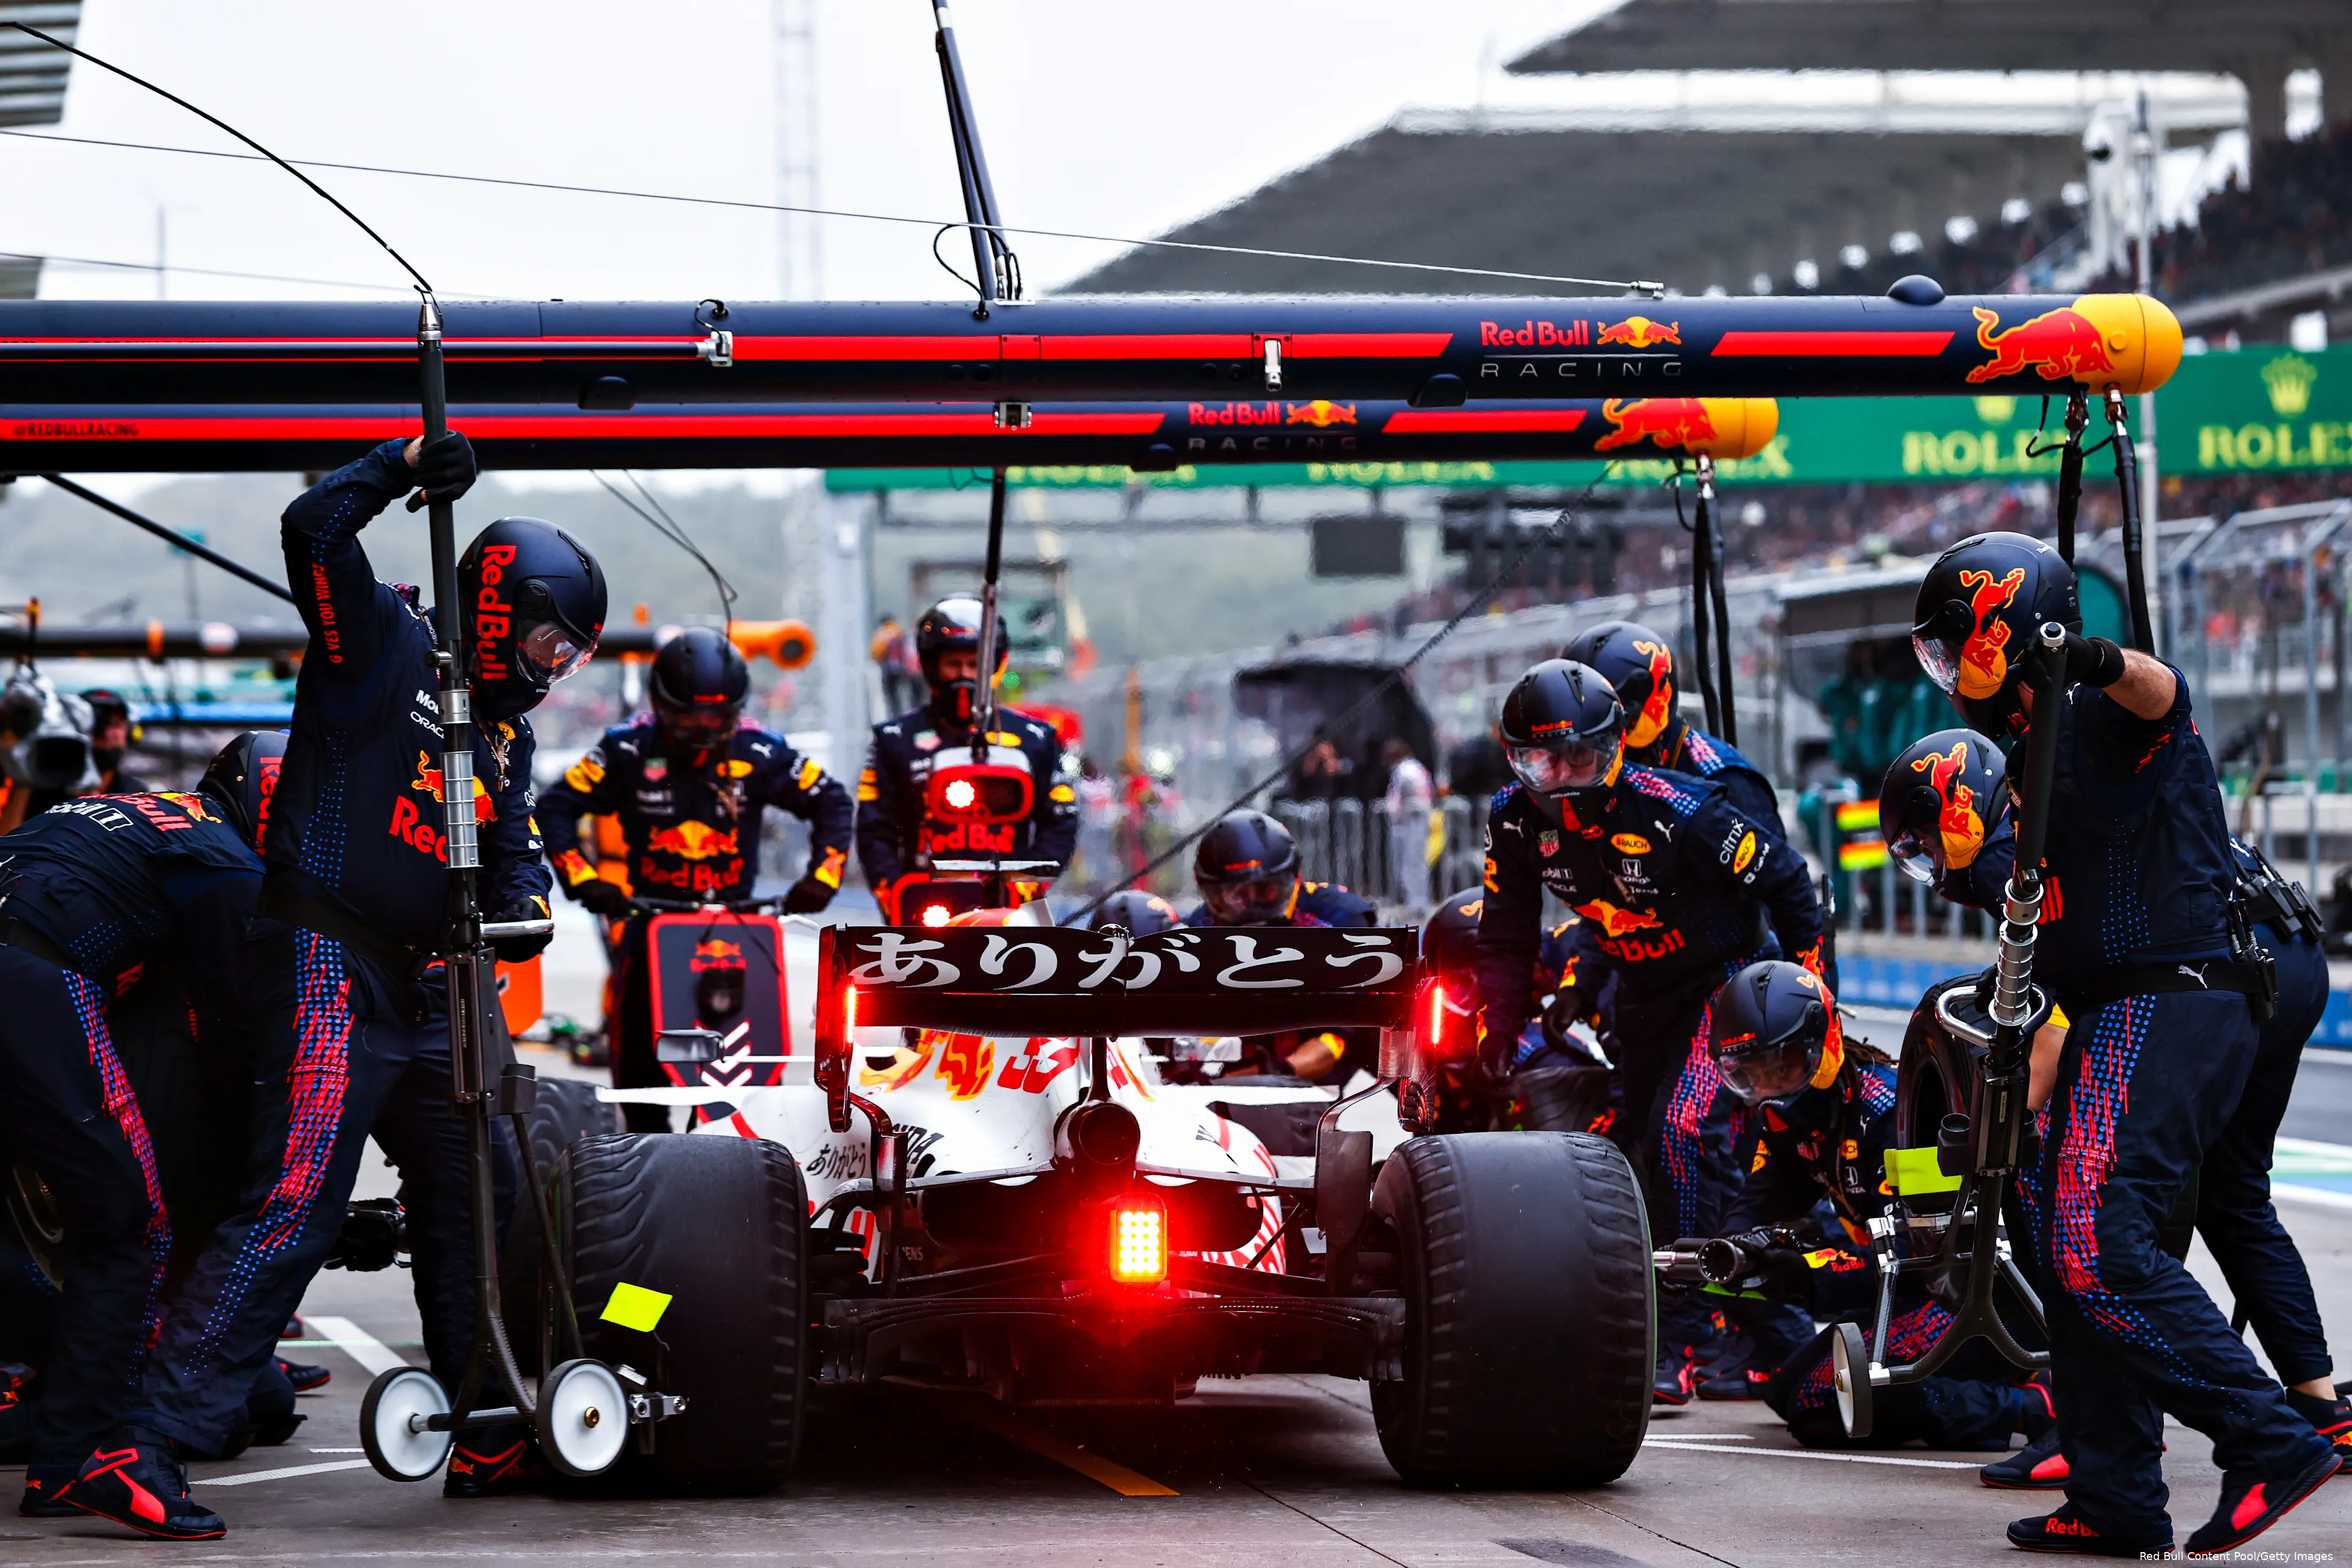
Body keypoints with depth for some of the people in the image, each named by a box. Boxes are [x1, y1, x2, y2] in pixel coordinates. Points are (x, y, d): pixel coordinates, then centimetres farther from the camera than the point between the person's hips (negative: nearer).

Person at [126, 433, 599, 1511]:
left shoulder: (506, 733, 21)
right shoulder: (384, 642, -1)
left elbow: (513, 847, 13)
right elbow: (313, 532, -14)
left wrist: (520, 909, -7)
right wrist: (405, 465, -18)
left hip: (423, 988, 9)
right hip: (329, 966, -9)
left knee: (477, 1198, 15)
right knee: (294, 1208, -18)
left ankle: (490, 1441, 26)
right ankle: (151, 1440, -21)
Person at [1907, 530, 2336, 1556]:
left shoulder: (2103, 715, -8)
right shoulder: (2042, 744, 22)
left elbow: (2159, 692, -35)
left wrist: (2106, 663, -58)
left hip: (2165, 1009, -10)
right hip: (2115, 1019, 10)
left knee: (2098, 1247, -19)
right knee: (2075, 1248, 10)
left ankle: (2271, 1443, -19)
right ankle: (2115, 1500, 14)